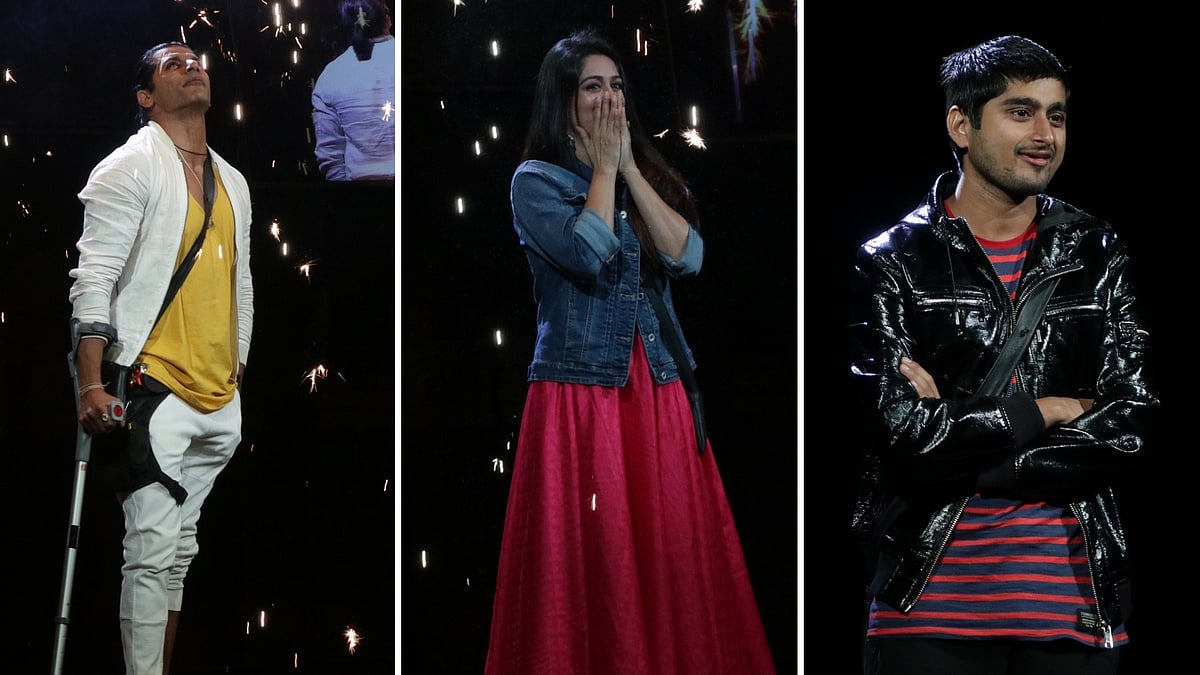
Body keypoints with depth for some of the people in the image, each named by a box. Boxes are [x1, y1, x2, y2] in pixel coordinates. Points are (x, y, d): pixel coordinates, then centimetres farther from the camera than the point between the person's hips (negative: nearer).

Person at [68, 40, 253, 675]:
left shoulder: (233, 182, 18)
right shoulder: (132, 166, -4)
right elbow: (94, 277, -11)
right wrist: (91, 383, -19)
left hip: (218, 398, 7)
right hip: (155, 386, -7)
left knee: (179, 548, 10)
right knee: (153, 549, -11)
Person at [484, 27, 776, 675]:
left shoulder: (645, 177, 14)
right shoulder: (536, 182, -1)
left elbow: (686, 255, -3)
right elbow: (589, 254, -19)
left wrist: (628, 167, -4)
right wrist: (603, 167, -6)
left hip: (658, 395, 5)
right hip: (580, 395, -5)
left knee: (669, 555, 3)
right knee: (591, 564, -5)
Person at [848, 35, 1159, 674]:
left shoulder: (1099, 256, 8)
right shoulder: (893, 262, 0)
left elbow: (1130, 427, -3)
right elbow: (905, 431, -12)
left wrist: (955, 432, -10)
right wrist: (1050, 410, -5)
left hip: (1074, 608, 2)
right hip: (930, 606, -2)